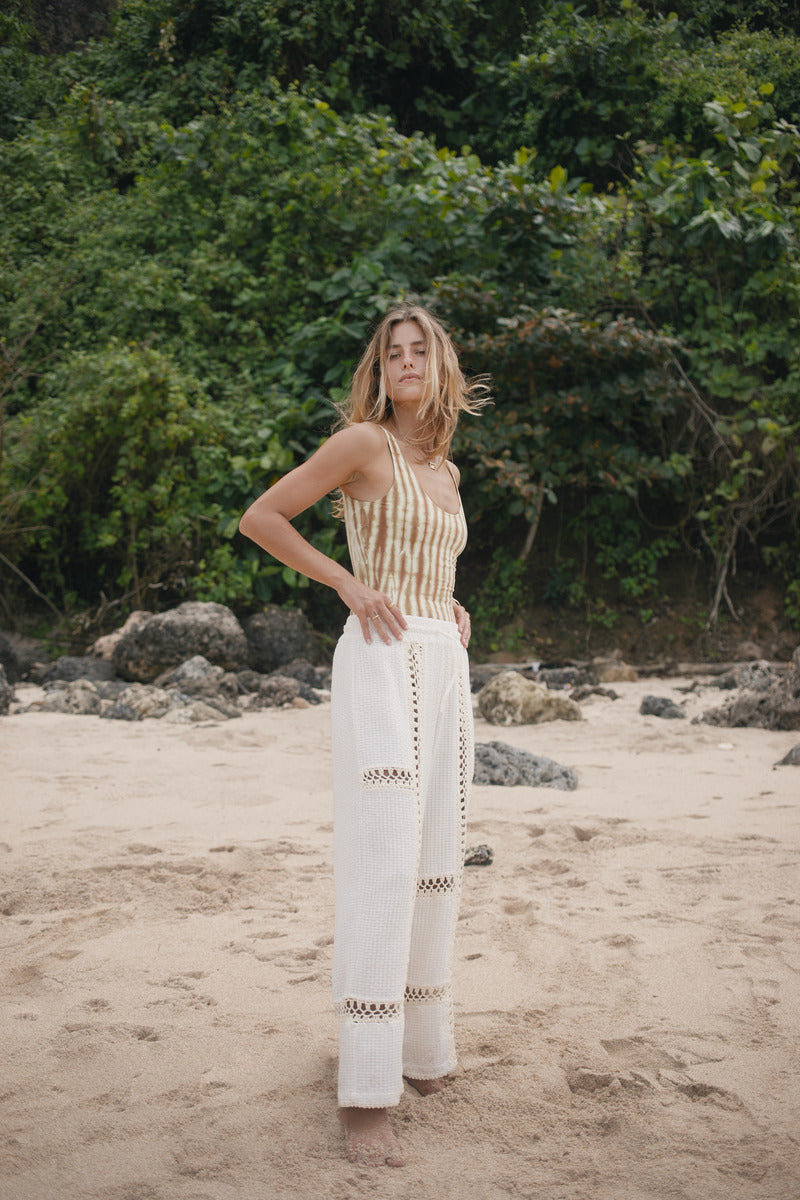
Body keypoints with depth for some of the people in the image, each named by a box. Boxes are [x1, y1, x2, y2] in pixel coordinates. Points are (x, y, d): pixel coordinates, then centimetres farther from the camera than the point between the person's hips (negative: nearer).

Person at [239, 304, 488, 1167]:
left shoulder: (446, 471, 19)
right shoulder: (362, 441, -3)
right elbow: (260, 518, -4)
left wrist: (454, 609, 15)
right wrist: (347, 584, -9)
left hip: (445, 668, 8)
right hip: (383, 661, -8)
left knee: (434, 864, 11)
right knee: (381, 865, -13)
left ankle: (419, 1045, 26)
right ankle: (365, 1094, -10)